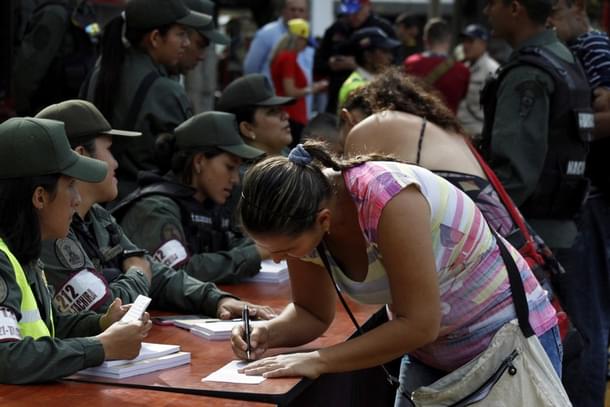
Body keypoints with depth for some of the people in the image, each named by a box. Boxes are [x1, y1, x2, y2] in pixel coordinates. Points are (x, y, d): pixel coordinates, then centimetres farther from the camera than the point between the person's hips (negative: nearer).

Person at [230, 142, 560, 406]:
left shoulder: (387, 199, -34)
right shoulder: (304, 219, -14)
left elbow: (419, 324, -32)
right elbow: (312, 313, 1)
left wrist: (318, 361, -30)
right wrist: (269, 333, -19)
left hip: (509, 340, -6)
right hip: (429, 357, 6)